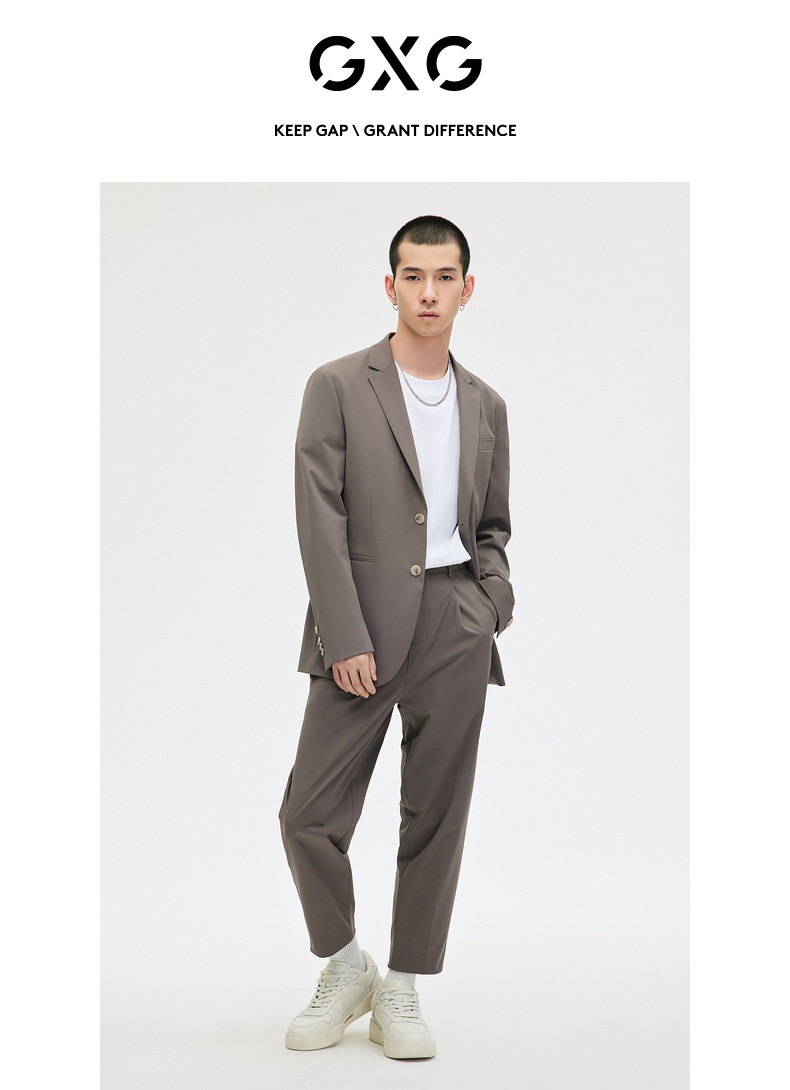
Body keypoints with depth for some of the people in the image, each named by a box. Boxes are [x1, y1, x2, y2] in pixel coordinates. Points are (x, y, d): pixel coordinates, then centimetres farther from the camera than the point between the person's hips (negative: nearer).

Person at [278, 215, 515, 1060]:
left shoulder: (486, 405, 13)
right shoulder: (337, 386, 1)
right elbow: (320, 522, -6)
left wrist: (494, 596, 1)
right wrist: (346, 638, -13)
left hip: (456, 627, 3)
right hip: (363, 627, -3)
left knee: (436, 817, 6)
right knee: (309, 814, -4)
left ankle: (402, 994, 22)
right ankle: (345, 968, 22)